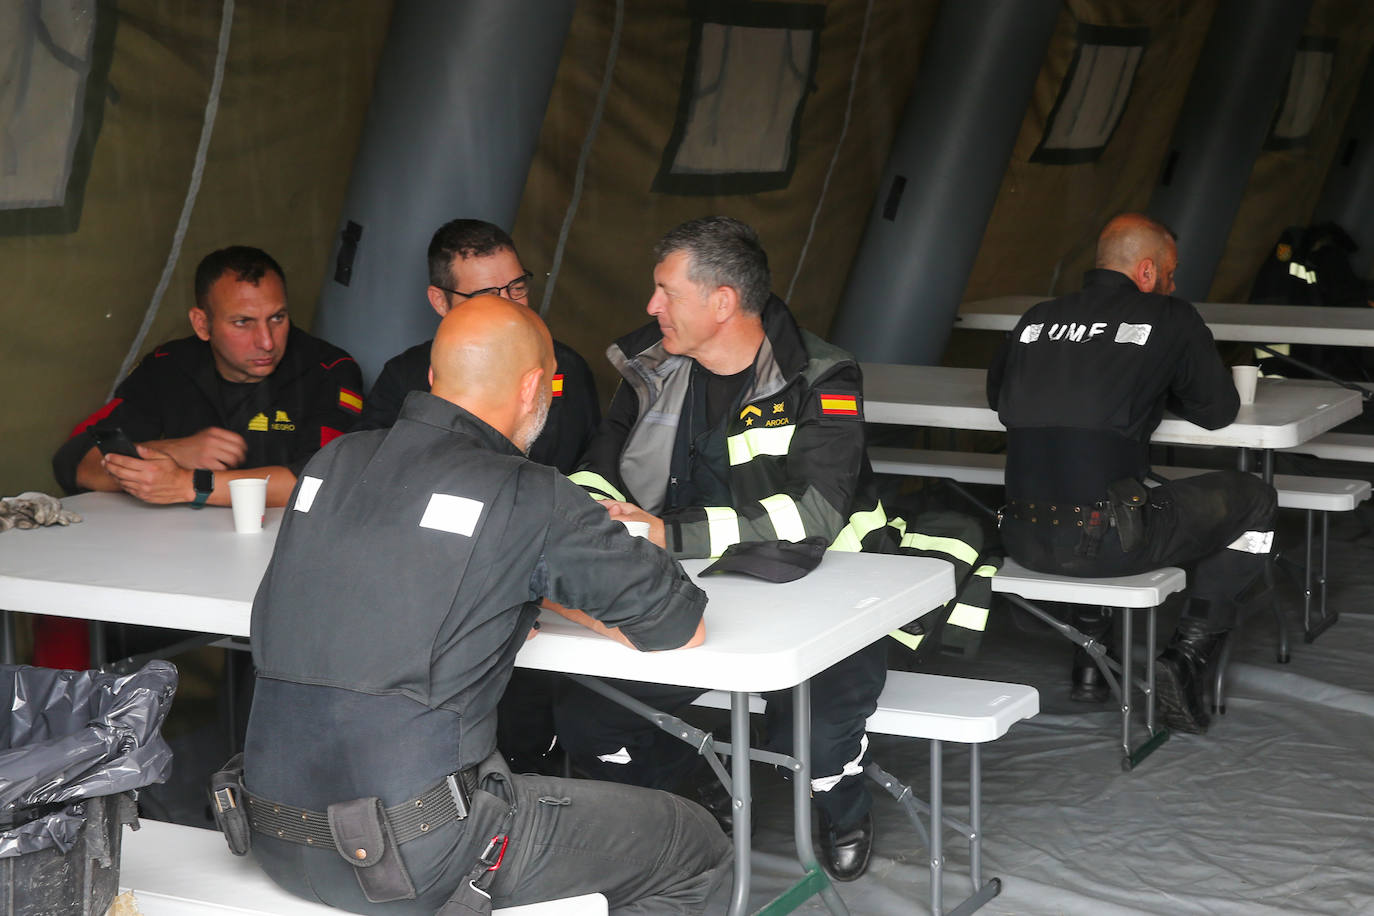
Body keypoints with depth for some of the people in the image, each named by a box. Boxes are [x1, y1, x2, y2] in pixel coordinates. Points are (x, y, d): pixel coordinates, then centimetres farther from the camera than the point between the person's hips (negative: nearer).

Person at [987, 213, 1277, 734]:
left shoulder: (1037, 319, 13)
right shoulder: (1169, 319, 1)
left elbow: (996, 394, 31)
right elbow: (1219, 410, 12)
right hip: (1105, 541, -6)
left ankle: (1089, 653, 34)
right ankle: (1187, 655, 8)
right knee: (1254, 500, 16)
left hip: (1022, 538, 6)